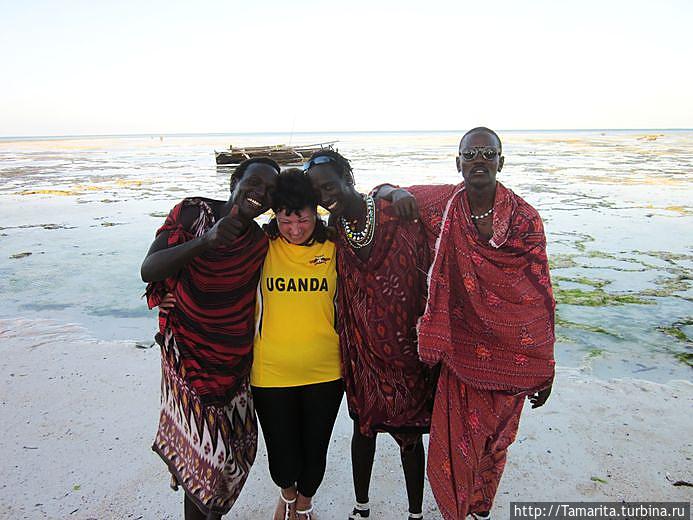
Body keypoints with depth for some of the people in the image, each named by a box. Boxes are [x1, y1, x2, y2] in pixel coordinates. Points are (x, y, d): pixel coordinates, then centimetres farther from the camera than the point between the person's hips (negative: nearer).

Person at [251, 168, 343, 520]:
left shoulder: (332, 249, -5)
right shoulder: (262, 247, -8)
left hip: (325, 373, 1)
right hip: (271, 373, 0)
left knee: (315, 451, 16)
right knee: (282, 457, 10)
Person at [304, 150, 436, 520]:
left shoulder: (397, 215, -12)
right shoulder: (333, 230, 1)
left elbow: (426, 274, -7)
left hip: (404, 343, -3)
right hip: (361, 347, 3)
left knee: (410, 431, 11)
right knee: (364, 426, 17)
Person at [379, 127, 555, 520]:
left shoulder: (525, 218, -9)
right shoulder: (442, 203, -6)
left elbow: (541, 295, -3)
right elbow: (382, 191, 6)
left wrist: (546, 367, 0)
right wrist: (398, 193, -20)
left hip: (513, 355, 0)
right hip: (461, 351, 0)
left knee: (495, 443, 18)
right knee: (455, 445, 7)